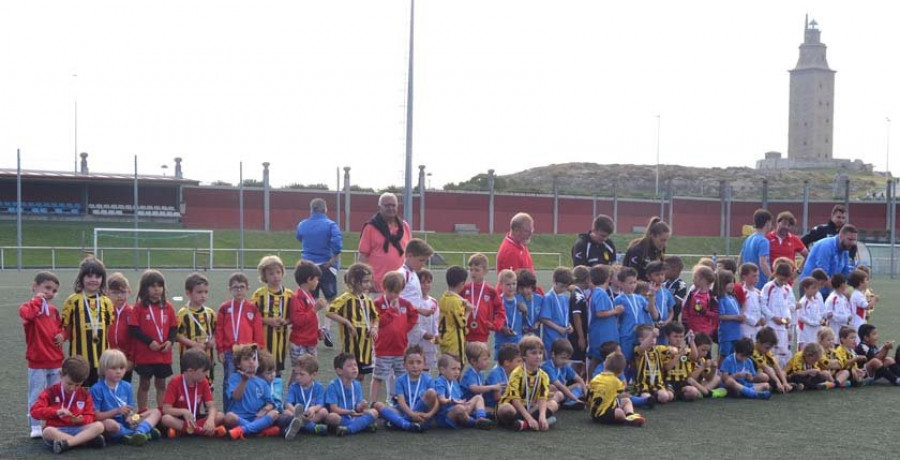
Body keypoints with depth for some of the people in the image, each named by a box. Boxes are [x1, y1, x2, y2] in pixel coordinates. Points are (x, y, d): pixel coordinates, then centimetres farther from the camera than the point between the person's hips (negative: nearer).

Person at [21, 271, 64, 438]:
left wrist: (62, 334, 1)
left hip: (55, 361, 6)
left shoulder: (53, 310, 11)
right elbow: (25, 314, -34)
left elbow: (61, 326, 23)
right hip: (37, 362, -6)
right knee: (36, 395, 0)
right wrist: (37, 299, -23)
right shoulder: (30, 307, -9)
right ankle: (35, 427, 7)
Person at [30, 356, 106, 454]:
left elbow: (89, 416, 7)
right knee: (47, 432, -38)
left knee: (99, 426, -24)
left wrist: (81, 420, -18)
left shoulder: (84, 394, 9)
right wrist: (56, 412, -23)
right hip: (57, 430, -2)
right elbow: (34, 411, -8)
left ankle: (65, 443, -35)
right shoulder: (51, 392, 2)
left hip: (77, 429, 3)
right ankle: (87, 439, -33)